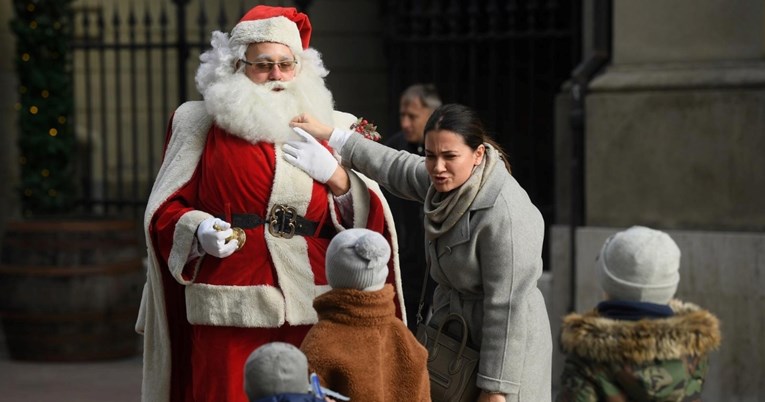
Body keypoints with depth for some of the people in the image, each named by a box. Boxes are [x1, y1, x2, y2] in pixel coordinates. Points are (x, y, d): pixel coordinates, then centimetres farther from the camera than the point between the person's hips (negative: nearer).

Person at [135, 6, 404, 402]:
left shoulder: (332, 128, 15)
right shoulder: (202, 124, 10)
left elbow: (369, 221, 10)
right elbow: (165, 211, 7)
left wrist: (338, 179, -8)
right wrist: (199, 231, -12)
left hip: (313, 311, 2)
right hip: (229, 310, -2)